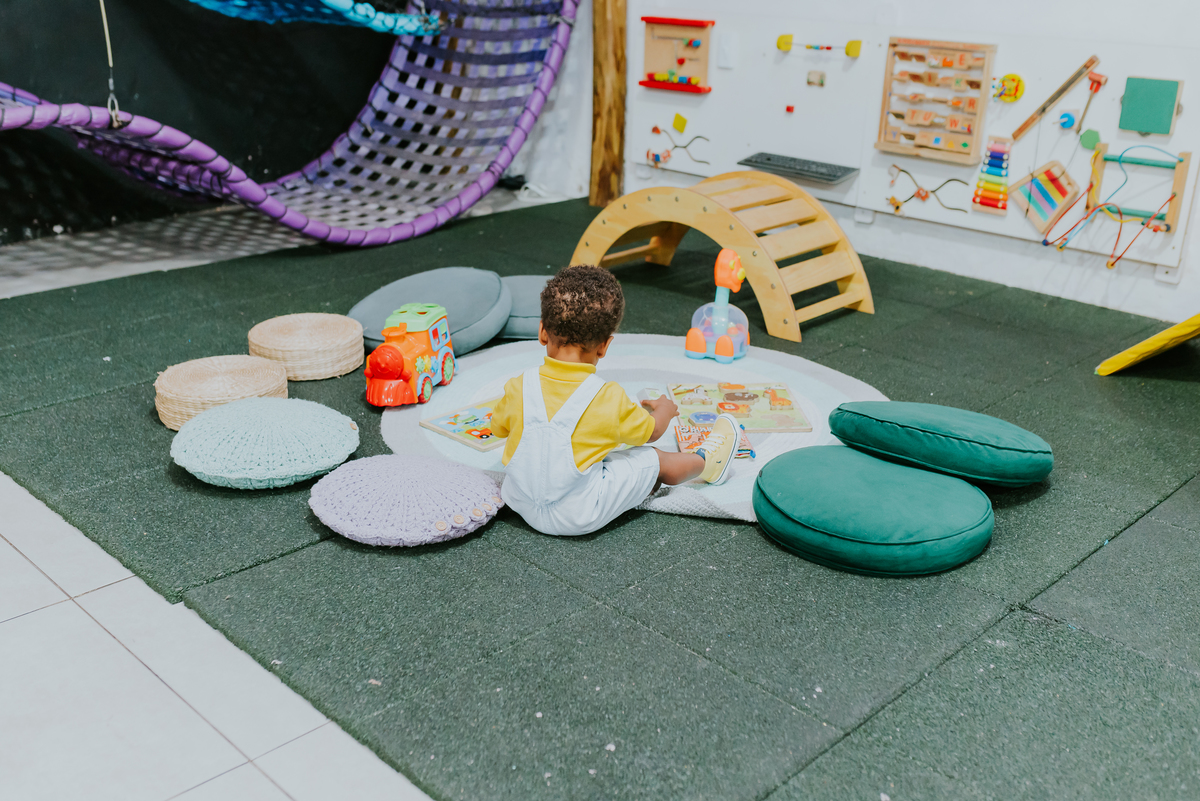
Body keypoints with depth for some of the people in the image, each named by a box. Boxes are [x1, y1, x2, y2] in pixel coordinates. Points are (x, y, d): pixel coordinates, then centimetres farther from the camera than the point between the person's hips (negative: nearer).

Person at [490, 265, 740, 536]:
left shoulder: (518, 388, -12)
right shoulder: (609, 399, -18)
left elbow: (498, 427, 9)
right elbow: (650, 431, 1)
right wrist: (665, 410, 25)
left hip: (520, 504, 4)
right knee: (652, 460, 13)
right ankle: (704, 462, 38)